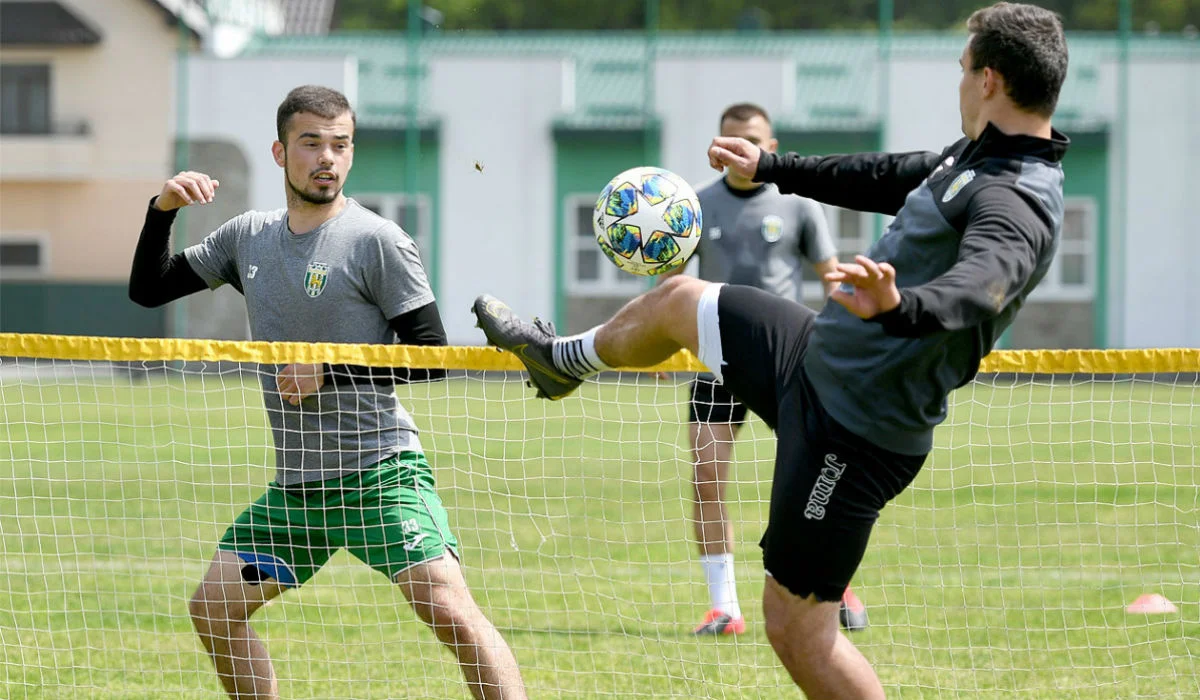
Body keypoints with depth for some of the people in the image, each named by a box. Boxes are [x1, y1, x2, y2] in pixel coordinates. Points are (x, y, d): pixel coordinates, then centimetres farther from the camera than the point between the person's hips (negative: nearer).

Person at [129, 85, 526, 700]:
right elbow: (148, 289, 16)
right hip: (296, 485, 7)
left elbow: (430, 356, -10)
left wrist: (329, 373, -16)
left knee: (450, 612, -21)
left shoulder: (377, 241, -8)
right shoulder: (249, 236, 10)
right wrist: (162, 209, 0)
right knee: (212, 607, 8)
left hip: (380, 472, -7)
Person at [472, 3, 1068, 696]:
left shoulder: (1017, 204, -27)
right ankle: (562, 359, 59)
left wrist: (898, 307, -69)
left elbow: (982, 285, -48)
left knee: (799, 624, -5)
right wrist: (774, 166, 36)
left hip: (853, 429, -10)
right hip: (819, 354, 10)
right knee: (680, 299, 28)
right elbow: (892, 176, 23)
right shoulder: (976, 155, 4)